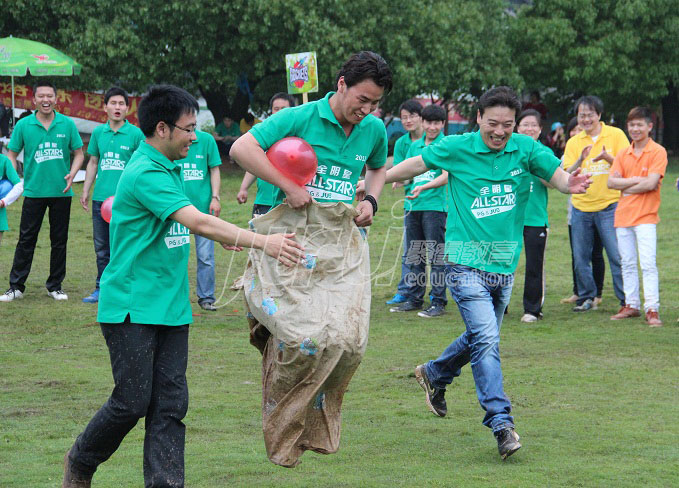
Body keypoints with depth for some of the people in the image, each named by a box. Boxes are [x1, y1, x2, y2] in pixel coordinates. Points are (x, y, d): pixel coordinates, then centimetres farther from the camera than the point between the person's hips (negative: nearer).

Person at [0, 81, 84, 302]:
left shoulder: (67, 124, 1)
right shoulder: (23, 125, 0)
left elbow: (78, 153, 7)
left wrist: (72, 173, -11)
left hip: (61, 192, 1)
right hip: (34, 191, -1)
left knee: (59, 241, 7)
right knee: (26, 240, -1)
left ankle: (55, 286, 18)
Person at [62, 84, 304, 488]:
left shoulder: (169, 169, 13)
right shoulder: (145, 174, -18)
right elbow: (198, 222, -28)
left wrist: (225, 236, 17)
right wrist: (262, 242, -32)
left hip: (170, 308, 9)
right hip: (132, 307, -8)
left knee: (170, 405, 0)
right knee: (133, 402, -4)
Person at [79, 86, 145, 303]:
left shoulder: (135, 134, -3)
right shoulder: (99, 132, 9)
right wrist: (85, 191, 14)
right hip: (100, 197, 5)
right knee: (101, 247, 11)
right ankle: (101, 289, 19)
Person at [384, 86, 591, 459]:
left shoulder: (525, 149, 1)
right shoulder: (456, 149, -4)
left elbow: (557, 174, -6)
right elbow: (417, 164, 8)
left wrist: (570, 184, -29)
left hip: (504, 266, 4)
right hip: (466, 263, -4)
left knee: (481, 338, 18)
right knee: (486, 338, -17)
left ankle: (434, 376, 46)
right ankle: (501, 423, -20)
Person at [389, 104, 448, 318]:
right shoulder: (415, 145, 15)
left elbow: (446, 177, -13)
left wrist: (422, 187, -26)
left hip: (435, 205, -6)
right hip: (412, 205, 6)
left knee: (436, 255, -6)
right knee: (413, 255, 11)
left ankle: (438, 302, -3)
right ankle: (414, 298, 19)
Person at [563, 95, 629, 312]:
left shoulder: (615, 135, 1)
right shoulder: (573, 142, 8)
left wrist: (607, 157, -21)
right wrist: (580, 160, -18)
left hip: (609, 206, -3)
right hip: (581, 207, 3)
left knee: (617, 256, -7)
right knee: (581, 258, 5)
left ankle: (626, 300, 0)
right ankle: (586, 298, 19)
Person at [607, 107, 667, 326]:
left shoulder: (658, 152, -3)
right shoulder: (623, 154, 12)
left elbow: (651, 183, -14)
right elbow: (611, 182, 1)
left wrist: (624, 185, -3)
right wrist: (637, 180, -11)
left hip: (645, 216, -6)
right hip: (623, 215, 6)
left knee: (648, 263, -11)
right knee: (627, 263, 10)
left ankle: (652, 309, -11)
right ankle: (631, 305, 17)